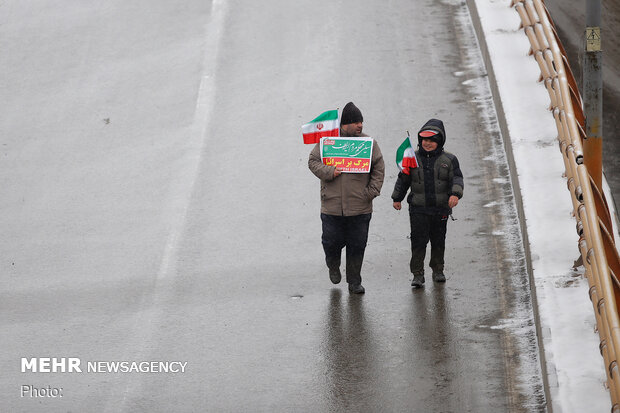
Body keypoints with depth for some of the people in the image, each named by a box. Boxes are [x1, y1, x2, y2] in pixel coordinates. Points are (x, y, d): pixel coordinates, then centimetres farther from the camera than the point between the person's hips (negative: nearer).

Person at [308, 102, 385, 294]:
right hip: (332, 205, -1)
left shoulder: (369, 143, 4)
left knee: (357, 245, 4)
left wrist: (371, 192, -4)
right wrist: (329, 172, -15)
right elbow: (313, 162, 3)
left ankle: (354, 281, 17)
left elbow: (378, 169, 7)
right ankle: (333, 265, 36)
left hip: (360, 207, 1)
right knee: (332, 242, 4)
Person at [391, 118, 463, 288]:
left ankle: (438, 271, 28)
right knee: (418, 241, -8)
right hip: (418, 209, -1)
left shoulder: (449, 160, 1)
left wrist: (455, 194, -25)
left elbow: (457, 179, -6)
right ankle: (418, 274, -4)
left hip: (441, 209, 1)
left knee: (438, 241, 12)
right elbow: (403, 180, 13)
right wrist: (397, 199, 16)